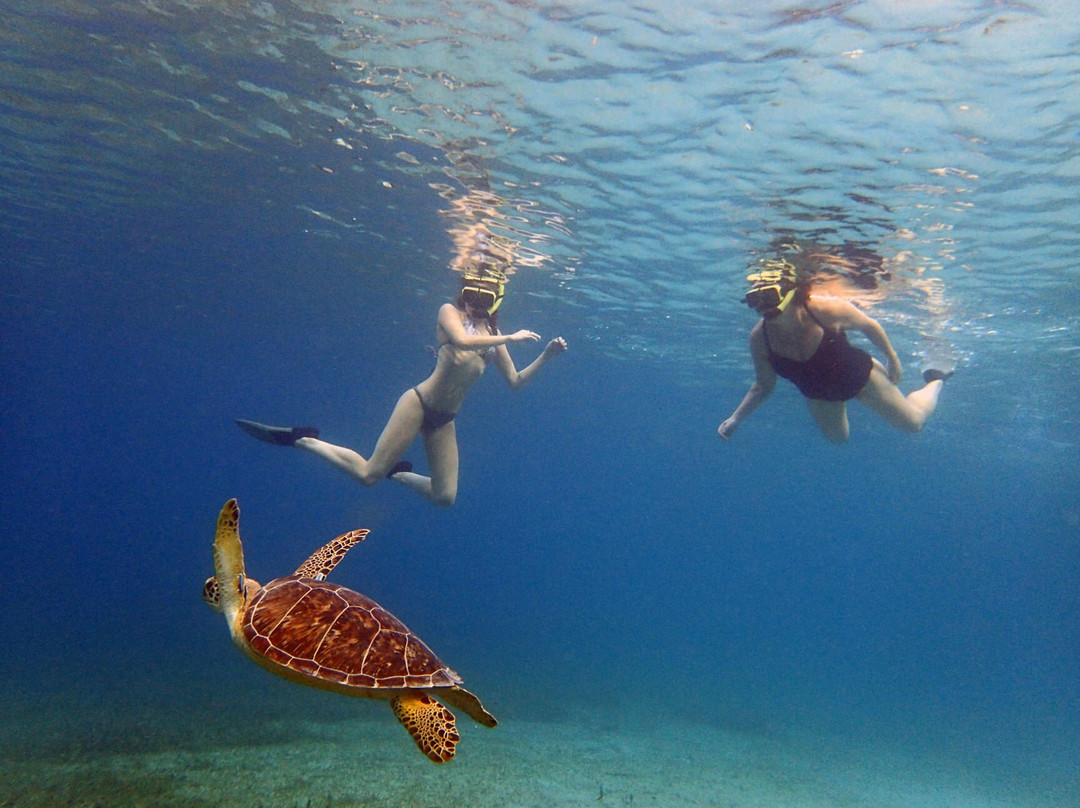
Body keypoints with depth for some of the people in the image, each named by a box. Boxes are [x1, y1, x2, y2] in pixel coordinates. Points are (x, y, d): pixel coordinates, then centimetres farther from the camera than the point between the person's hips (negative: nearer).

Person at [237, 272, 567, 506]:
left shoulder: (491, 334, 15)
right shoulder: (450, 311, 0)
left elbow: (515, 381, 17)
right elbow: (462, 341, -23)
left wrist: (546, 356, 6)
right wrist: (511, 338, -16)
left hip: (444, 420, 6)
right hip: (419, 402, -6)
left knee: (445, 497, 3)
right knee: (368, 474, -8)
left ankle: (399, 473, 29)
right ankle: (300, 439, 9)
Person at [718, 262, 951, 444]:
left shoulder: (827, 310, -37)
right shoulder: (759, 338, -29)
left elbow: (869, 325, -16)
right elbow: (763, 386, -12)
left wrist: (893, 360, -4)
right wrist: (735, 420, -22)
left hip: (858, 375, -3)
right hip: (818, 395, 3)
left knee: (912, 422, 14)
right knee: (838, 438, 28)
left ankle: (934, 381, 44)